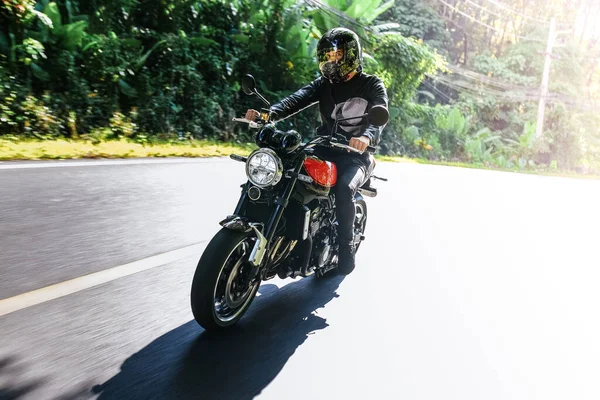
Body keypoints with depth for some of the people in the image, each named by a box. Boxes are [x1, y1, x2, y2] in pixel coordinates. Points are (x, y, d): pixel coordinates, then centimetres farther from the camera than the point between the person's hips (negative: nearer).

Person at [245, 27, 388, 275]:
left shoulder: (372, 85, 0)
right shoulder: (324, 83, 12)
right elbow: (298, 99, -7)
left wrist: (367, 137, -44)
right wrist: (269, 113, -28)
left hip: (356, 156, -4)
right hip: (324, 150, 5)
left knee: (344, 188, -34)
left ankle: (347, 248, -16)